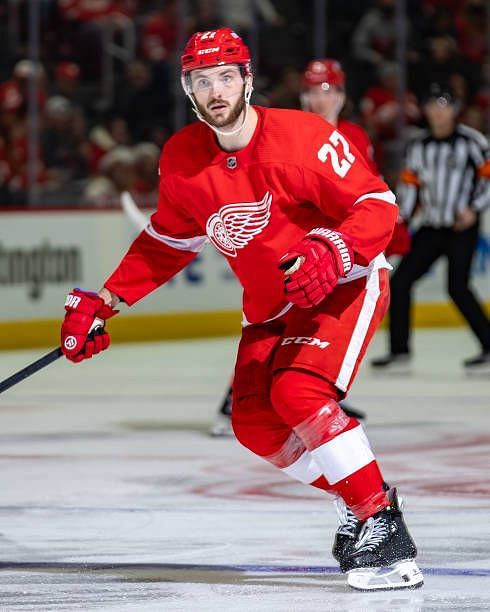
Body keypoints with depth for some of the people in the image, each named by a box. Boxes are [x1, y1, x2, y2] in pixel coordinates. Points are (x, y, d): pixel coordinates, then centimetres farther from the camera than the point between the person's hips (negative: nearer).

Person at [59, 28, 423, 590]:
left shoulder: (302, 138, -23)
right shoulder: (181, 159, -4)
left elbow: (378, 205, -22)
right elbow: (168, 242, 11)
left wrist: (333, 249, -41)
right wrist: (102, 302, 5)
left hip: (345, 285, -7)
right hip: (270, 305, 7)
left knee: (297, 393, -28)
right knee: (255, 424, -6)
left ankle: (382, 523, -22)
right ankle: (361, 502, 10)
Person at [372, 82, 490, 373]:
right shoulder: (419, 146, 10)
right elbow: (410, 183, 15)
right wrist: (402, 218, 4)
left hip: (462, 228, -6)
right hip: (431, 228, 6)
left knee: (457, 288, -18)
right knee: (400, 281, -2)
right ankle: (400, 352, 5)